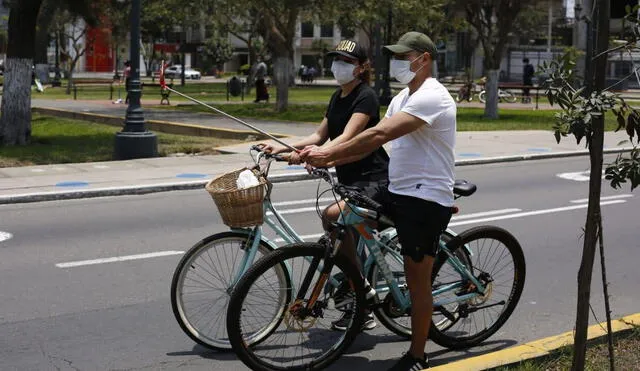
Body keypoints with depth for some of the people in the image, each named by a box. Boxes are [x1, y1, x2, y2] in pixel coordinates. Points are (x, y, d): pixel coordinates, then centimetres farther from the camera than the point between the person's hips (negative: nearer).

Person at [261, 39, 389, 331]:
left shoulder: (365, 97, -14)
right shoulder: (338, 97, 14)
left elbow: (347, 137, -27)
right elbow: (320, 135, 16)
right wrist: (283, 148, 3)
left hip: (374, 179, -10)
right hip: (349, 179, 10)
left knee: (333, 215, -32)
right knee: (351, 243, 12)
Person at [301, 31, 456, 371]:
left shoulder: (431, 97, -17)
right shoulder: (403, 98, 16)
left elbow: (380, 134, -28)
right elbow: (373, 141, 9)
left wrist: (329, 153, -27)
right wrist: (329, 160, -5)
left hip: (426, 199, -9)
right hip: (397, 192, 9)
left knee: (417, 280, -1)